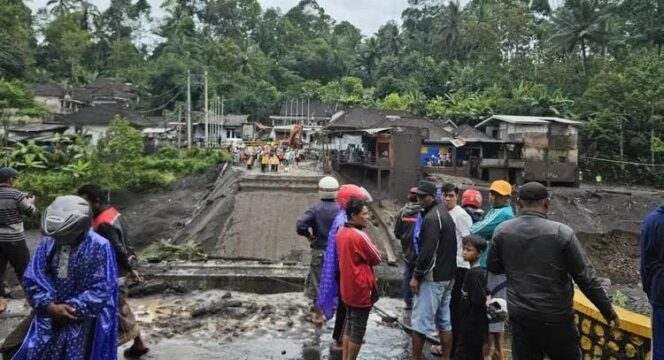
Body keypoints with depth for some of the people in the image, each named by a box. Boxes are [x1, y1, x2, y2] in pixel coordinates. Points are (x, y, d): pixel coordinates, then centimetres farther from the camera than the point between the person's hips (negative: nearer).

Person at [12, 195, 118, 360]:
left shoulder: (99, 248, -15)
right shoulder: (48, 243, -3)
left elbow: (101, 290, -15)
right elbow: (32, 280, -2)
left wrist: (71, 309, -19)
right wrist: (51, 306, -16)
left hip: (81, 321, -4)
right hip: (48, 316, 4)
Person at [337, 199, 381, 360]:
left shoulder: (341, 232, 3)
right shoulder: (360, 236, -22)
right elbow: (377, 258, -9)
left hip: (347, 287, 8)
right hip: (361, 288, -8)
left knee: (349, 323, 19)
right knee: (358, 328, 5)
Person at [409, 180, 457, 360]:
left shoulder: (431, 217, -17)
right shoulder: (444, 213, 14)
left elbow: (427, 251, -23)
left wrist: (416, 275, -14)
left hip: (432, 277, -10)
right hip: (447, 276, 10)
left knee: (419, 322, -2)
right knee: (444, 321, 14)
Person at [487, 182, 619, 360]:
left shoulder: (502, 231, -5)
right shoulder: (562, 232, -14)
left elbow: (493, 268, 7)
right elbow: (586, 279, -9)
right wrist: (609, 311, 1)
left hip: (520, 318, 2)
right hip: (556, 318, -2)